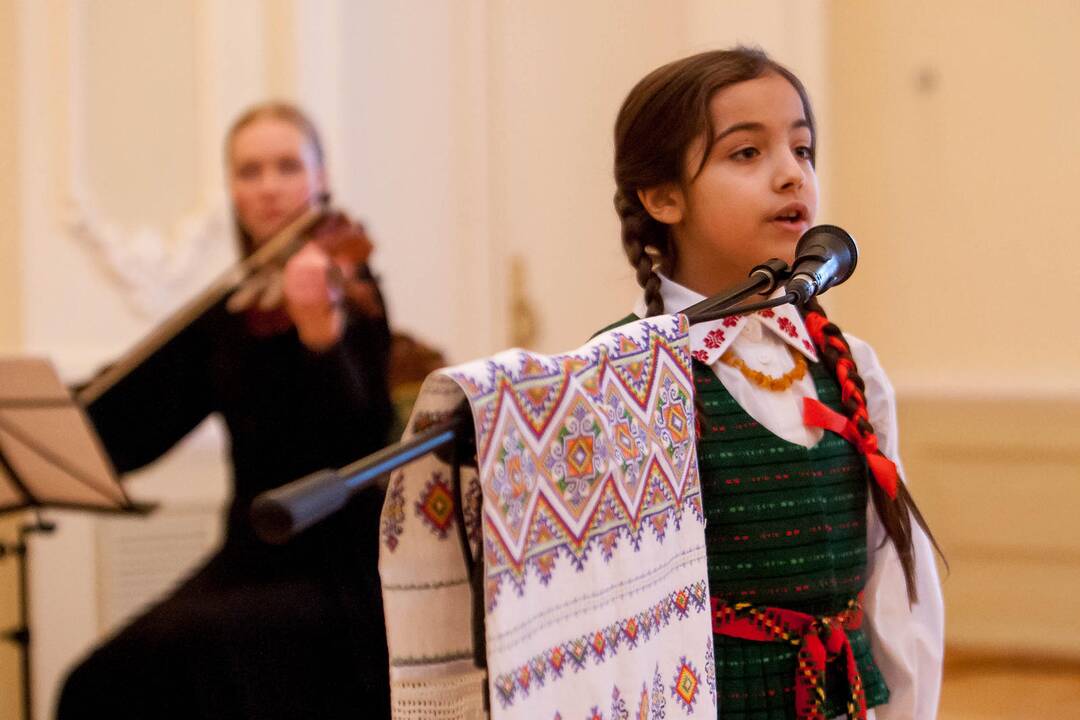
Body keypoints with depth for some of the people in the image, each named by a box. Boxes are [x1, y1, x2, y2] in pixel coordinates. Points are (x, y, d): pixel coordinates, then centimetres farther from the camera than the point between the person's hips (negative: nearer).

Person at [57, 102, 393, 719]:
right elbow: (130, 436, 12)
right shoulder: (224, 313, 10)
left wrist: (317, 327, -35)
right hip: (248, 561, 5)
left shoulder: (349, 292, -5)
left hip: (337, 575, -5)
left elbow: (357, 438, -20)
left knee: (190, 648, -29)